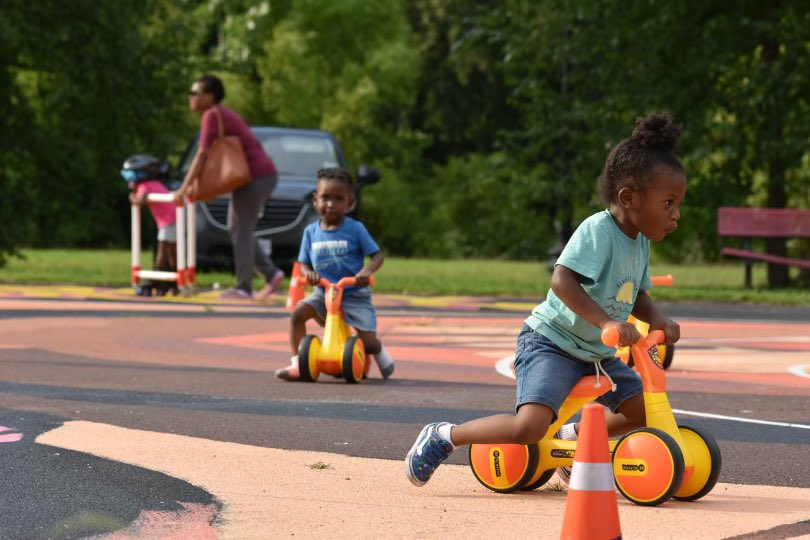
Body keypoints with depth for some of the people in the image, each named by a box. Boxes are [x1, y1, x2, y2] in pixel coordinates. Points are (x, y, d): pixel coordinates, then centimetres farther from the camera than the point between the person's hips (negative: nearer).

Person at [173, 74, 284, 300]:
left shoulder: (212, 115, -11)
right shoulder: (223, 114, 19)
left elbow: (202, 155, -15)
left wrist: (184, 188, -13)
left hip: (255, 177, -10)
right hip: (265, 173, 10)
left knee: (242, 231, -6)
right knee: (236, 229, 14)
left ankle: (243, 288, -5)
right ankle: (271, 273, 11)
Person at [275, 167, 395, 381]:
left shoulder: (355, 229, -6)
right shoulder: (311, 232, 4)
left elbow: (377, 256, -6)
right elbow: (304, 263, 9)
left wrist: (367, 270, -27)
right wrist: (307, 273, -16)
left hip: (354, 294, -3)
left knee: (368, 342, -10)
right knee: (298, 312, -24)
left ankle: (380, 353, 28)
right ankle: (296, 363, -14)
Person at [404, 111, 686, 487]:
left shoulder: (641, 243, 5)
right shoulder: (597, 230, -22)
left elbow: (638, 297, 16)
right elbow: (562, 280, -35)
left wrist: (657, 319, -6)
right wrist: (606, 322, -43)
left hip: (596, 354, 9)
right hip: (551, 342, -9)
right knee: (529, 427, -26)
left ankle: (571, 435, 26)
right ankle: (443, 436, -5)